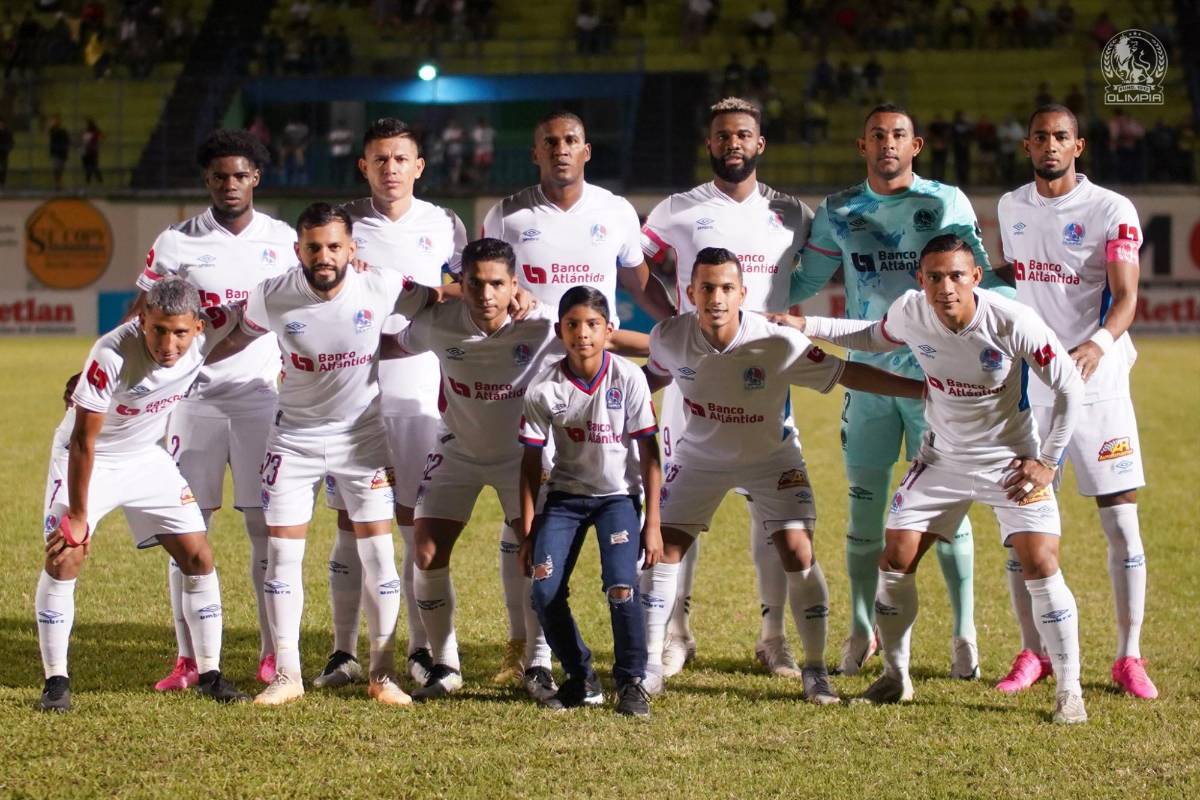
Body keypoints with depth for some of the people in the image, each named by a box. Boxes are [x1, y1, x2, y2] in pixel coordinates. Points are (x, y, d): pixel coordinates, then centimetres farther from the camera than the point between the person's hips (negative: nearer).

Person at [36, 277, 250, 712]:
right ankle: (56, 680, -3)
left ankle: (209, 673, 12)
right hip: (86, 459, -4)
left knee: (198, 557, 0)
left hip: (147, 458, 5)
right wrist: (78, 517, -19)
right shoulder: (112, 356, -35)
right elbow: (84, 441, -25)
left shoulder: (207, 331, -24)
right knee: (63, 558, -15)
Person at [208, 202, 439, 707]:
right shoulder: (273, 297, -15)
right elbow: (235, 339, 1)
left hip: (361, 434, 0)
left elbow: (436, 299, 0)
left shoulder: (380, 290, -16)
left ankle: (382, 674, 9)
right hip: (294, 437, 1)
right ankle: (286, 675, 8)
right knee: (282, 552, -2)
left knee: (378, 553, -3)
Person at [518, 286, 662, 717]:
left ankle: (631, 682, 0)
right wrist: (527, 530, -4)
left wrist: (652, 523, -10)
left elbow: (648, 452, -9)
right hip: (565, 495, 2)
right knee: (544, 590, -12)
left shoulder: (628, 378, -14)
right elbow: (531, 462, -3)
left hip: (619, 495, -2)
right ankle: (581, 679, 11)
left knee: (621, 588, -20)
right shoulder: (544, 388, -11)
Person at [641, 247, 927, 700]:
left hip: (770, 458, -2)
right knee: (664, 548, -6)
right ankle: (649, 668, 6)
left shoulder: (777, 345, -29)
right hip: (699, 455, 2)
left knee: (798, 553, -13)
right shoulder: (668, 338, -20)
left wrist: (926, 389, -26)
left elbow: (846, 374, -23)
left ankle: (815, 670, 2)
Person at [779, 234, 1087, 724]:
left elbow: (1069, 386, -15)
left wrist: (1047, 462, -13)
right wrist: (805, 326, 3)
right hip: (942, 458, 4)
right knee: (895, 559, -2)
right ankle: (895, 677, 18)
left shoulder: (1013, 323, -26)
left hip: (1011, 460, -4)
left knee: (1040, 564, -16)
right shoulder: (910, 312, -14)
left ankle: (1069, 691, -3)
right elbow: (874, 338, 11)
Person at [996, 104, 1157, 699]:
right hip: (1027, 388, 4)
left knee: (1122, 524, -2)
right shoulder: (1011, 208, 10)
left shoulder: (1111, 211, -6)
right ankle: (1032, 654, 13)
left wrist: (1098, 344, -32)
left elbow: (1126, 297, -14)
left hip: (1097, 387, -4)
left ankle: (1129, 657, 6)